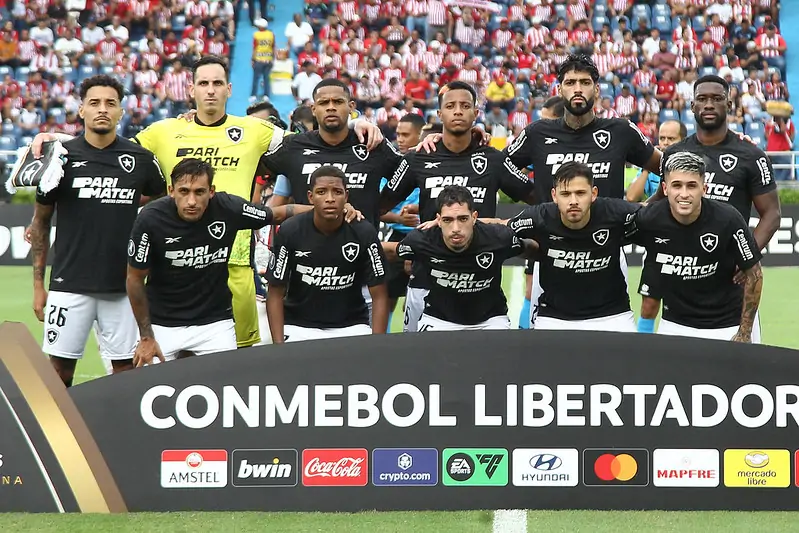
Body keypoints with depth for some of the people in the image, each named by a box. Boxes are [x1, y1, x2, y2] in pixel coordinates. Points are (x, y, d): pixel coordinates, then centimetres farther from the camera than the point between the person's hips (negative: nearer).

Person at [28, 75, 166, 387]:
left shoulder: (140, 159, 2)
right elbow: (40, 223, 7)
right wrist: (38, 284, 5)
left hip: (123, 285, 1)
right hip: (70, 283, -1)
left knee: (125, 368, 3)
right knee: (60, 369, 0)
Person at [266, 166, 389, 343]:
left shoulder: (364, 233, -9)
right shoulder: (289, 232, -10)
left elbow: (379, 296, -4)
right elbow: (276, 295, -4)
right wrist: (279, 347, -14)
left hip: (351, 326, 1)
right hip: (299, 326, -1)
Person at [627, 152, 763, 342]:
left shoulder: (727, 218, -19)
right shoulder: (650, 219, -15)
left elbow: (754, 274, -8)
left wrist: (744, 334, -8)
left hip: (728, 326, -2)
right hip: (675, 325, 2)